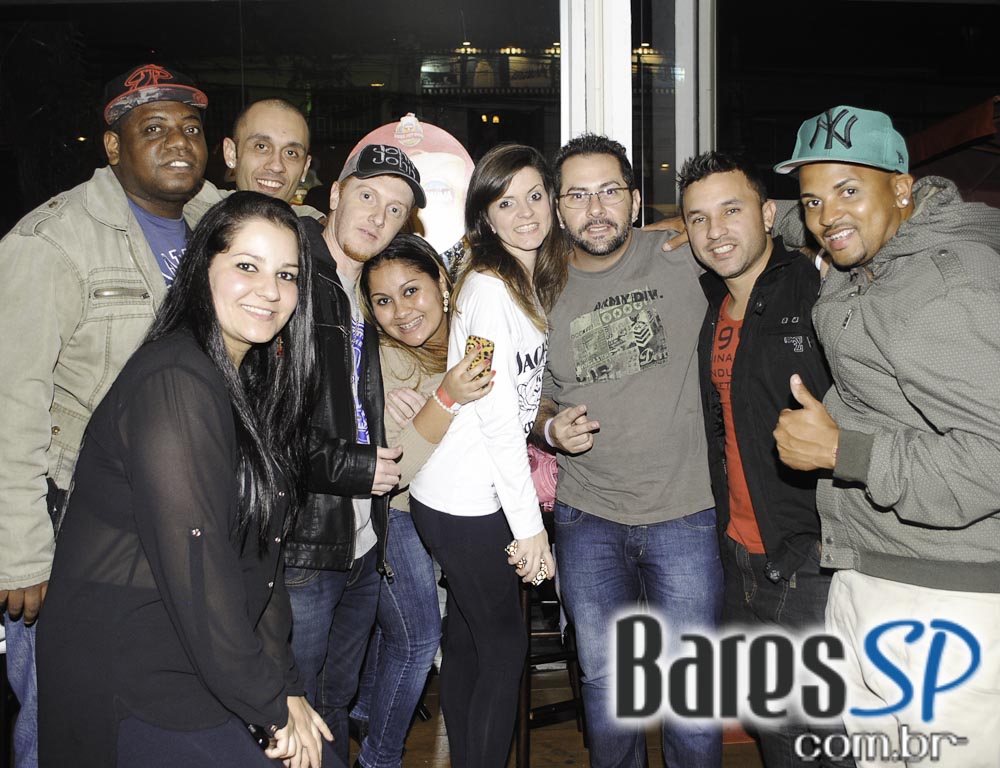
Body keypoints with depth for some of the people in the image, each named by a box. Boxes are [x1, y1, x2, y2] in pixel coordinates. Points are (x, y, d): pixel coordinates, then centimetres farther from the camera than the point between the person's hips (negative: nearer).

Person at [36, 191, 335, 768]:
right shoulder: (175, 382, -20)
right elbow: (193, 565, -23)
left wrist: (285, 681, 1)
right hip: (132, 684, -8)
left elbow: (261, 549, 5)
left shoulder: (251, 380, 8)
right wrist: (271, 701, -15)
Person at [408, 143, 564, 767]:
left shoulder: (538, 283, 10)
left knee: (466, 643, 18)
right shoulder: (487, 286, -16)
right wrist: (529, 523, -17)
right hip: (465, 503, -8)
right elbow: (496, 413, -20)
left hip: (478, 496, 8)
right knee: (505, 645, 4)